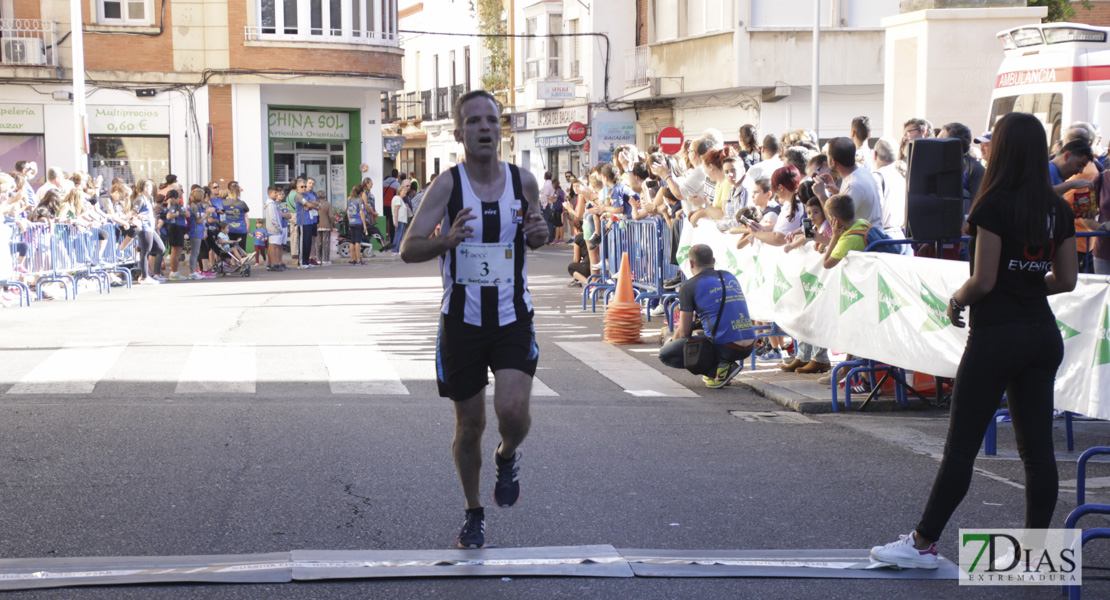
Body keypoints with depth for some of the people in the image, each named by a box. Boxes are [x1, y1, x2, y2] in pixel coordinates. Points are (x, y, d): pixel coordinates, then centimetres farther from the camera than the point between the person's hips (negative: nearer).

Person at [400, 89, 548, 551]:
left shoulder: (524, 181, 0)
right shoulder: (447, 185, -8)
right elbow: (408, 249, -11)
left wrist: (539, 233, -8)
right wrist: (446, 241, -31)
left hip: (513, 318, 1)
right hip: (462, 321, -1)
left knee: (513, 410, -19)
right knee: (469, 425, 8)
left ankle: (507, 459, 17)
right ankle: (474, 514, 30)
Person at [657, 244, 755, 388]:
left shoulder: (689, 287, 0)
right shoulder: (731, 277, 18)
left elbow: (684, 332, 2)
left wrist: (671, 341, 26)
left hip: (724, 348, -7)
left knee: (665, 354, 8)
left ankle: (720, 366, -4)